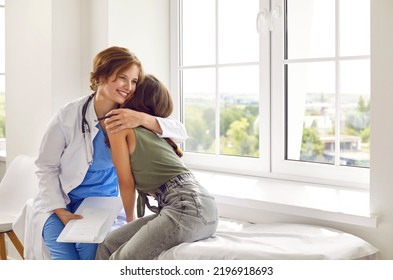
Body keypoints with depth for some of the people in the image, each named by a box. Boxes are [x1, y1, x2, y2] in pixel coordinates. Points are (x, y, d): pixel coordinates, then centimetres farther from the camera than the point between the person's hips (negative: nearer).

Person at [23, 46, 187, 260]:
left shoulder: (129, 116, -7)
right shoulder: (69, 116, -14)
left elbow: (180, 132, -15)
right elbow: (46, 167, -5)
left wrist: (142, 119, -33)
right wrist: (61, 211, -15)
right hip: (59, 203, -1)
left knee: (89, 248, -28)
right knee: (66, 256, -25)